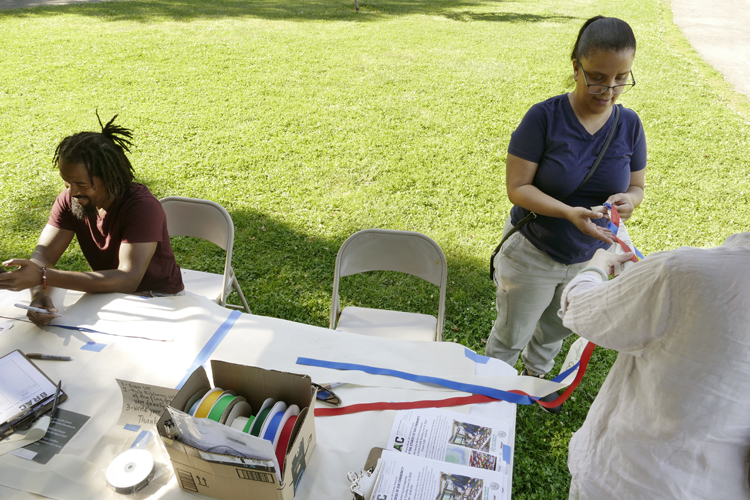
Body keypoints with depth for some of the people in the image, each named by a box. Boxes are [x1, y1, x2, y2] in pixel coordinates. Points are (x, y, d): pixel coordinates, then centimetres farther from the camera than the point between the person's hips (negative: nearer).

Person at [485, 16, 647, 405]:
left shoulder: (629, 124, -7)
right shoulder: (544, 117, -20)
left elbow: (636, 185, 3)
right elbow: (517, 187, -21)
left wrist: (628, 200, -22)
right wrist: (569, 212, -36)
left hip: (591, 256, 4)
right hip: (534, 253, -4)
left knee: (556, 330, 27)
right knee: (511, 335, 14)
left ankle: (536, 374, 57)